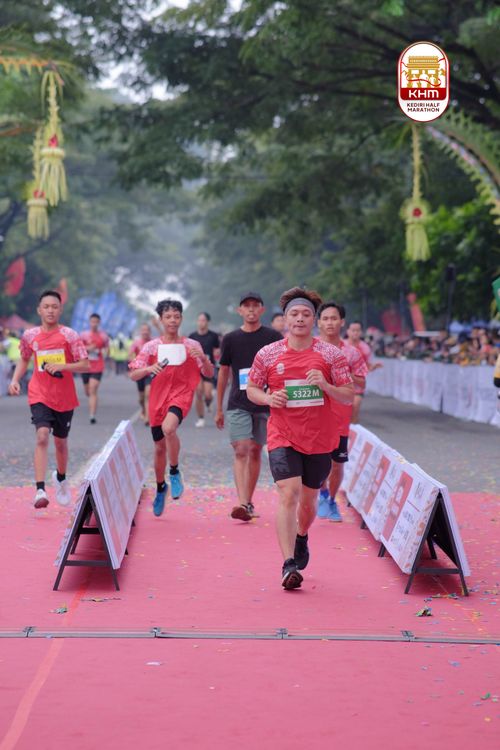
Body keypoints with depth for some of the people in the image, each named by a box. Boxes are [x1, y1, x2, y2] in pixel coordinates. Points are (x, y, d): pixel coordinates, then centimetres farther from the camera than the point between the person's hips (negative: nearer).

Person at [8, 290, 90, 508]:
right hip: (39, 396, 0)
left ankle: (61, 478, 44)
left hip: (65, 398, 0)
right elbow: (24, 360, 17)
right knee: (42, 436, -21)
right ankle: (40, 490, -27)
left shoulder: (69, 335, -7)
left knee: (60, 442, 15)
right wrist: (15, 380, 1)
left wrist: (61, 366, -23)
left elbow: (85, 365, -9)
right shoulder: (30, 335, 0)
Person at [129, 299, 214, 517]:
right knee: (159, 447, 10)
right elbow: (133, 375, -1)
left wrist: (203, 358, -18)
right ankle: (160, 487, 35)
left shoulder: (191, 345, 1)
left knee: (169, 428, -33)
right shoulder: (151, 346, 2)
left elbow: (209, 374, 3)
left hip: (181, 395, -2)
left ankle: (175, 472, -11)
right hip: (158, 398, 3)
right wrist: (149, 369, -22)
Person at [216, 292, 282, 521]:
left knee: (255, 452, 7)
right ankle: (243, 503, -21)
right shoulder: (230, 339, 4)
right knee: (241, 451, -13)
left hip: (265, 404, 1)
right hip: (238, 405, -1)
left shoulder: (273, 337, 2)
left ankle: (249, 502, 19)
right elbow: (223, 373, 11)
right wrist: (218, 408, 12)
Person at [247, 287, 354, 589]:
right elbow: (251, 390, 11)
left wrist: (326, 386, -17)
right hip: (283, 437, -1)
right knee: (288, 493, -17)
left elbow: (350, 396, 2)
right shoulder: (268, 354, 1)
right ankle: (289, 565, -19)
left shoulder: (331, 354, 0)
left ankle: (302, 537, 47)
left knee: (309, 497, 14)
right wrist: (268, 398, -11)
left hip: (320, 438, 2)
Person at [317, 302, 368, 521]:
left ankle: (332, 501, 28)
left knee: (337, 463, 7)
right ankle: (323, 494, 15)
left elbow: (361, 384, 5)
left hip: (340, 417, 2)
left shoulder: (351, 353, 4)